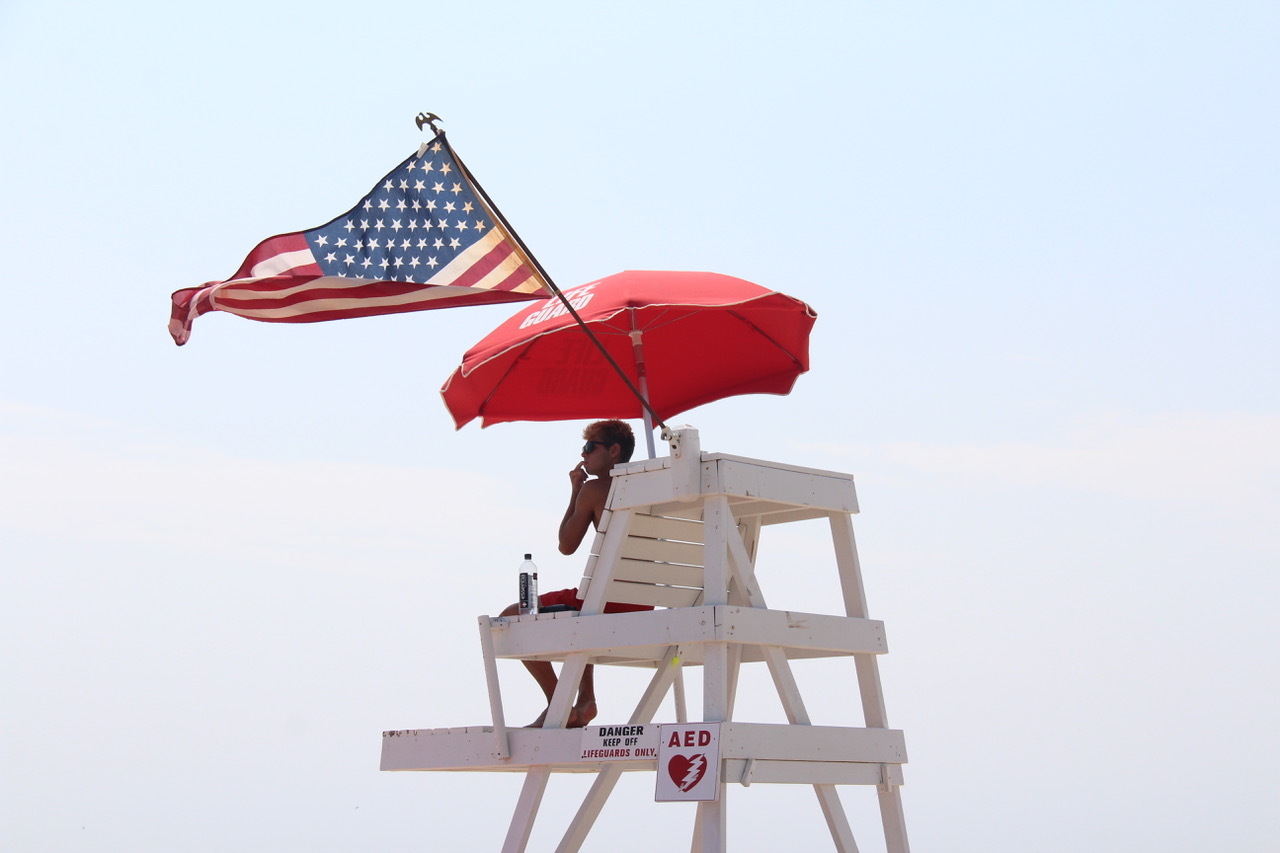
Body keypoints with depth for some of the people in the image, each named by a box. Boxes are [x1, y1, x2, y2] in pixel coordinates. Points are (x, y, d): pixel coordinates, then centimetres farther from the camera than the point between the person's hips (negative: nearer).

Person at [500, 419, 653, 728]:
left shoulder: (594, 488, -5)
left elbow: (566, 546, 2)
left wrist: (575, 492, 11)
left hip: (607, 597, -8)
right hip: (642, 608, 8)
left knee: (511, 618, 6)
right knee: (577, 617, 41)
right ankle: (585, 699, 26)